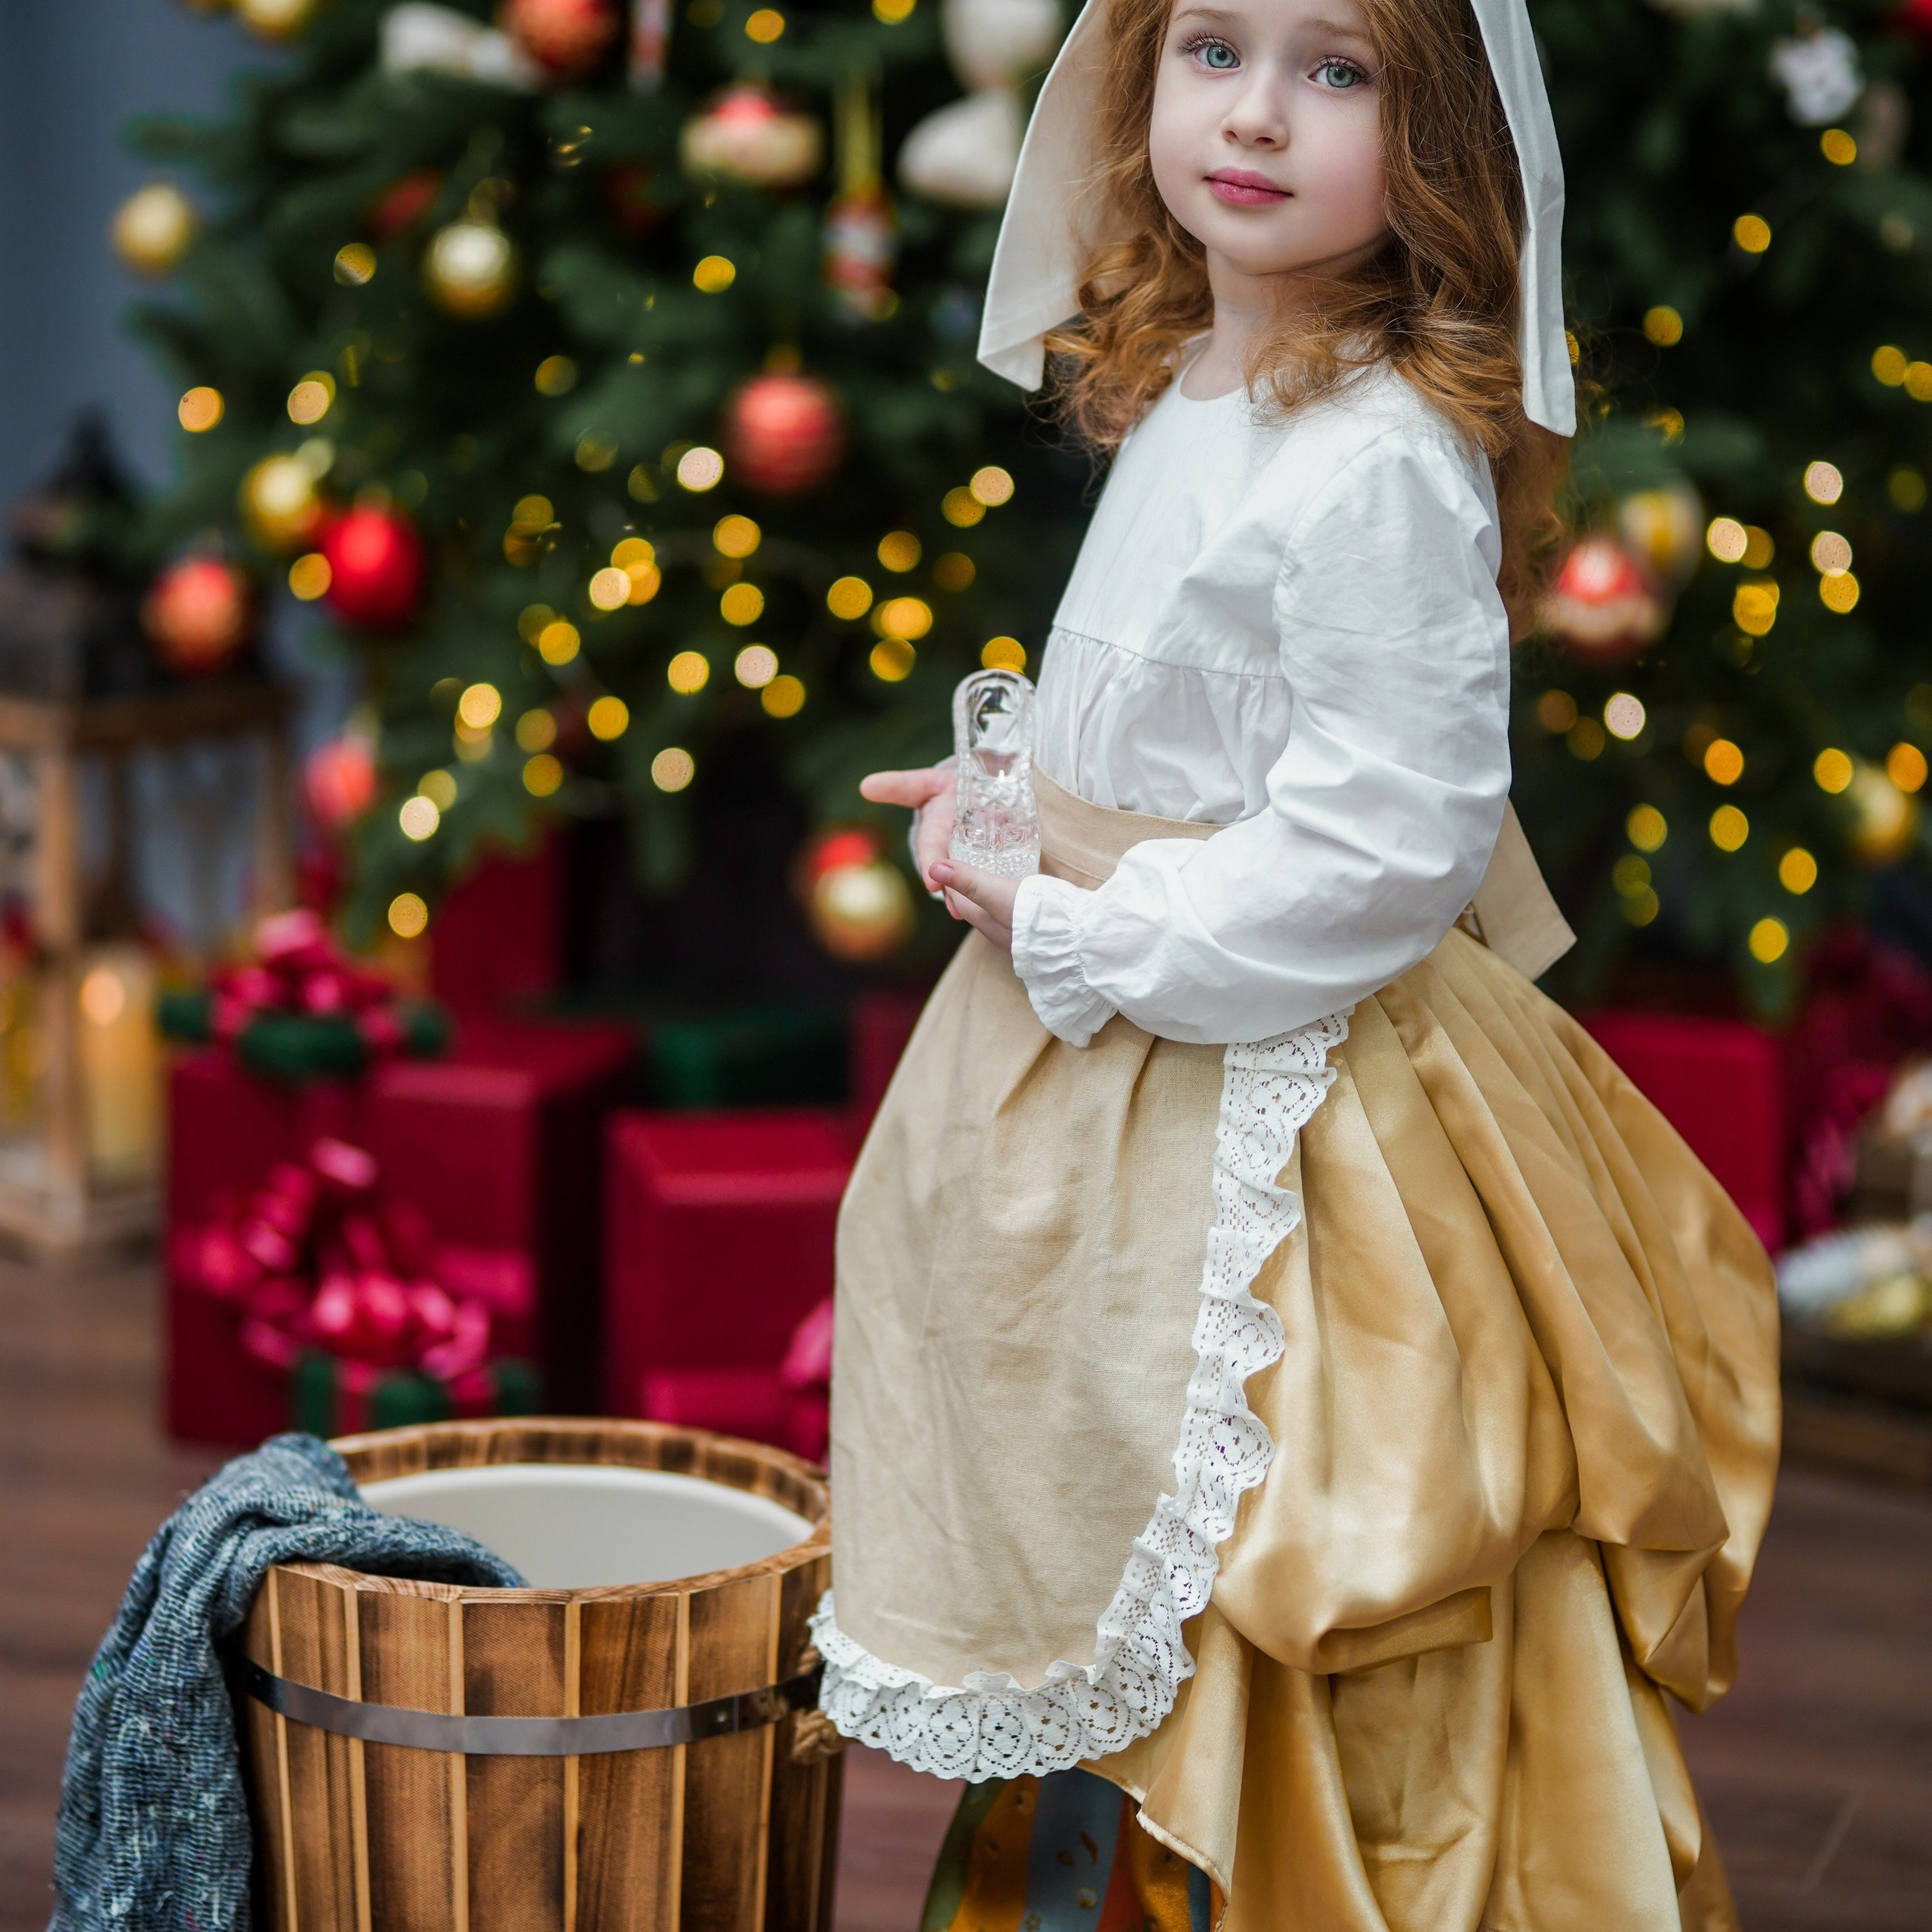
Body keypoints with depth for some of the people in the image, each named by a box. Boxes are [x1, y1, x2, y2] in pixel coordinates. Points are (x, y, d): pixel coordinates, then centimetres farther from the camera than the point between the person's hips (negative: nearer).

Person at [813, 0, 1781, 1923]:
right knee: (1096, 1661, 21)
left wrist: (1074, 928, -17)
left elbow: (1382, 848, -25)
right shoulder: (1184, 399, 7)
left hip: (1266, 1144, -9)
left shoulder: (1380, 463, -22)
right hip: (1115, 1092, 9)